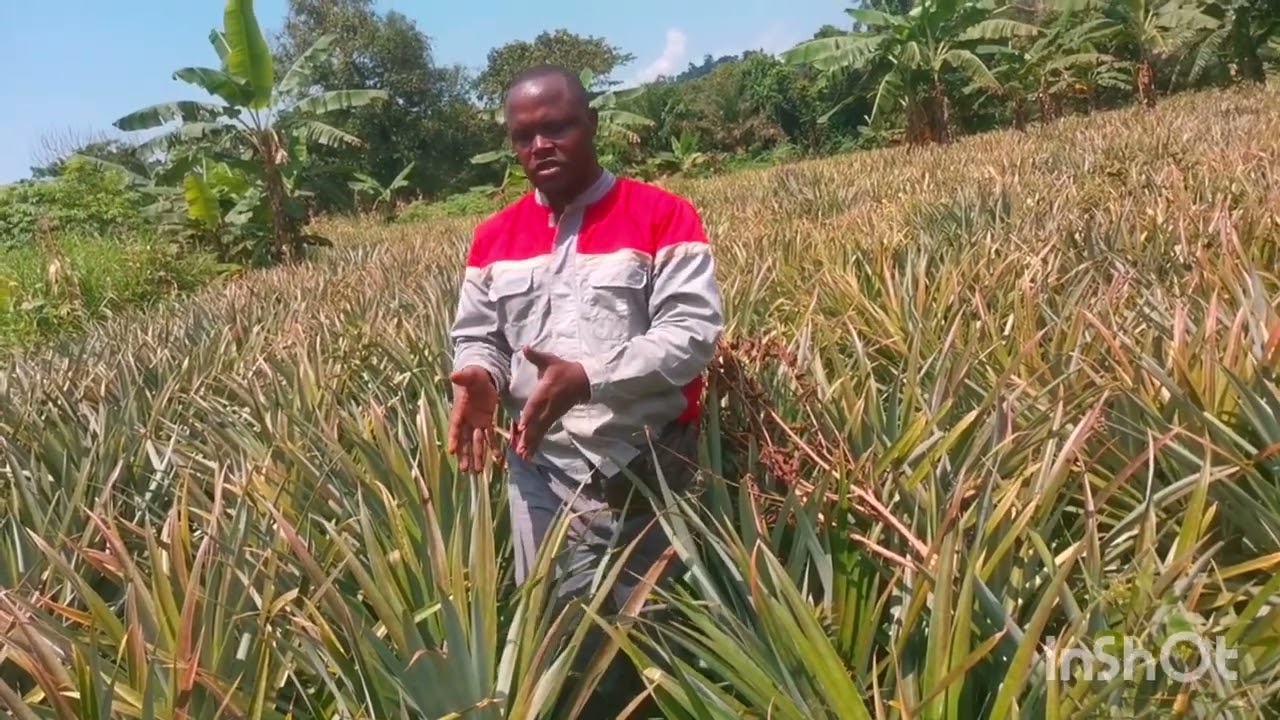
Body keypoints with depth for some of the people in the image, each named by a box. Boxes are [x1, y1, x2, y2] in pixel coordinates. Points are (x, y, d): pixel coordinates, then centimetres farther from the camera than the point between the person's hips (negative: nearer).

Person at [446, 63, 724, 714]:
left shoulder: (664, 217, -5)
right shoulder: (494, 237, 11)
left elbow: (693, 332, -13)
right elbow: (474, 335, 13)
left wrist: (588, 378, -26)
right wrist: (480, 378, -12)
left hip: (648, 462, -3)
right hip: (541, 465, 4)